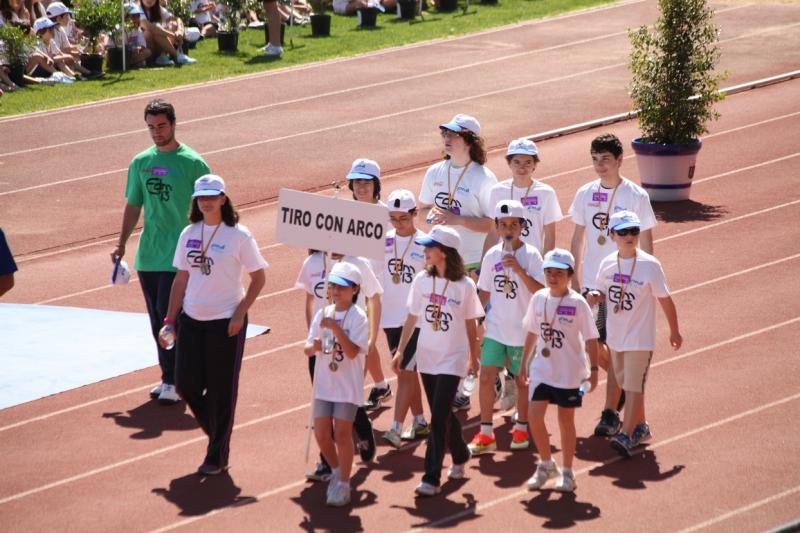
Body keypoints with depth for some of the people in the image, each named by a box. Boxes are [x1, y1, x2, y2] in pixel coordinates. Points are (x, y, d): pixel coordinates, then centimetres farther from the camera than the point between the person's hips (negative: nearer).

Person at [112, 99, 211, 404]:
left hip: (178, 255, -6)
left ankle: (172, 382, -6)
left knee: (169, 316, -11)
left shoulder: (192, 163, -5)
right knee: (157, 319, 10)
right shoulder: (140, 162, 10)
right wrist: (121, 244, 14)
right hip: (148, 254, 6)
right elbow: (133, 206, 18)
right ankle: (169, 377, 20)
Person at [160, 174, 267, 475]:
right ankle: (215, 429, 30)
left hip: (226, 323, -5)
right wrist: (170, 321, 7)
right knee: (186, 384, 3)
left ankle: (217, 457, 10)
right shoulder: (189, 234, 7)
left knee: (222, 389, 0)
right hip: (191, 319, 5)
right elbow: (181, 279, 11)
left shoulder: (238, 236, -7)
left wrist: (240, 313, -12)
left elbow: (258, 278, -3)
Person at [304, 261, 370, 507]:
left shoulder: (358, 318, -10)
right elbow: (308, 348, 4)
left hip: (348, 385, -5)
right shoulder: (323, 314, 5)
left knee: (342, 433, -5)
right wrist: (314, 347, -19)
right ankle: (336, 471, 29)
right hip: (324, 383, 5)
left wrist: (335, 328, -28)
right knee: (321, 433, 4)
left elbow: (352, 351, -20)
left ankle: (343, 484, 6)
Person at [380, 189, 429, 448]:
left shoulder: (425, 244, -7)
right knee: (406, 371, 13)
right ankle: (419, 421, 25)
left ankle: (396, 429, -12)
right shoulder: (384, 240, 2)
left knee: (404, 370, -10)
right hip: (391, 317, 5)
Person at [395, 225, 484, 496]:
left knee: (439, 418, -10)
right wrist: (400, 350, 5)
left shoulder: (464, 286, -11)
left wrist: (474, 358, 6)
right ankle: (460, 456, 39)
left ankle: (432, 478, -9)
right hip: (426, 358, 5)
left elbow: (471, 325, -1)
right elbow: (412, 318, 7)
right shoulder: (422, 281, -1)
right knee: (443, 414, 15)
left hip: (452, 360, -5)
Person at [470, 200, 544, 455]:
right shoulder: (491, 256, 2)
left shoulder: (530, 255, -9)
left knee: (523, 380, 10)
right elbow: (484, 292, 12)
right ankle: (485, 433, 0)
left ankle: (521, 428, 29)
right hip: (495, 328, 3)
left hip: (522, 330, -3)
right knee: (486, 376, -7)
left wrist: (518, 269, -27)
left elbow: (540, 290, -18)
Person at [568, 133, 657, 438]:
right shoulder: (585, 194, 3)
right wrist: (574, 278, 9)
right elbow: (578, 238, 11)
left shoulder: (636, 197, -8)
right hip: (591, 283, 4)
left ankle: (611, 413, 1)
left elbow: (646, 242, -1)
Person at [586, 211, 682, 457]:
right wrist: (595, 296, -10)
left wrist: (674, 332, 0)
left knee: (633, 386, -10)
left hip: (640, 338, -6)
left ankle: (626, 436, -13)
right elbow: (603, 292, 14)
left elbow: (665, 299, -6)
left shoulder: (650, 265, -14)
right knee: (626, 384, 17)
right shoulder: (607, 265, 0)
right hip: (615, 335, 6)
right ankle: (640, 426, 34)